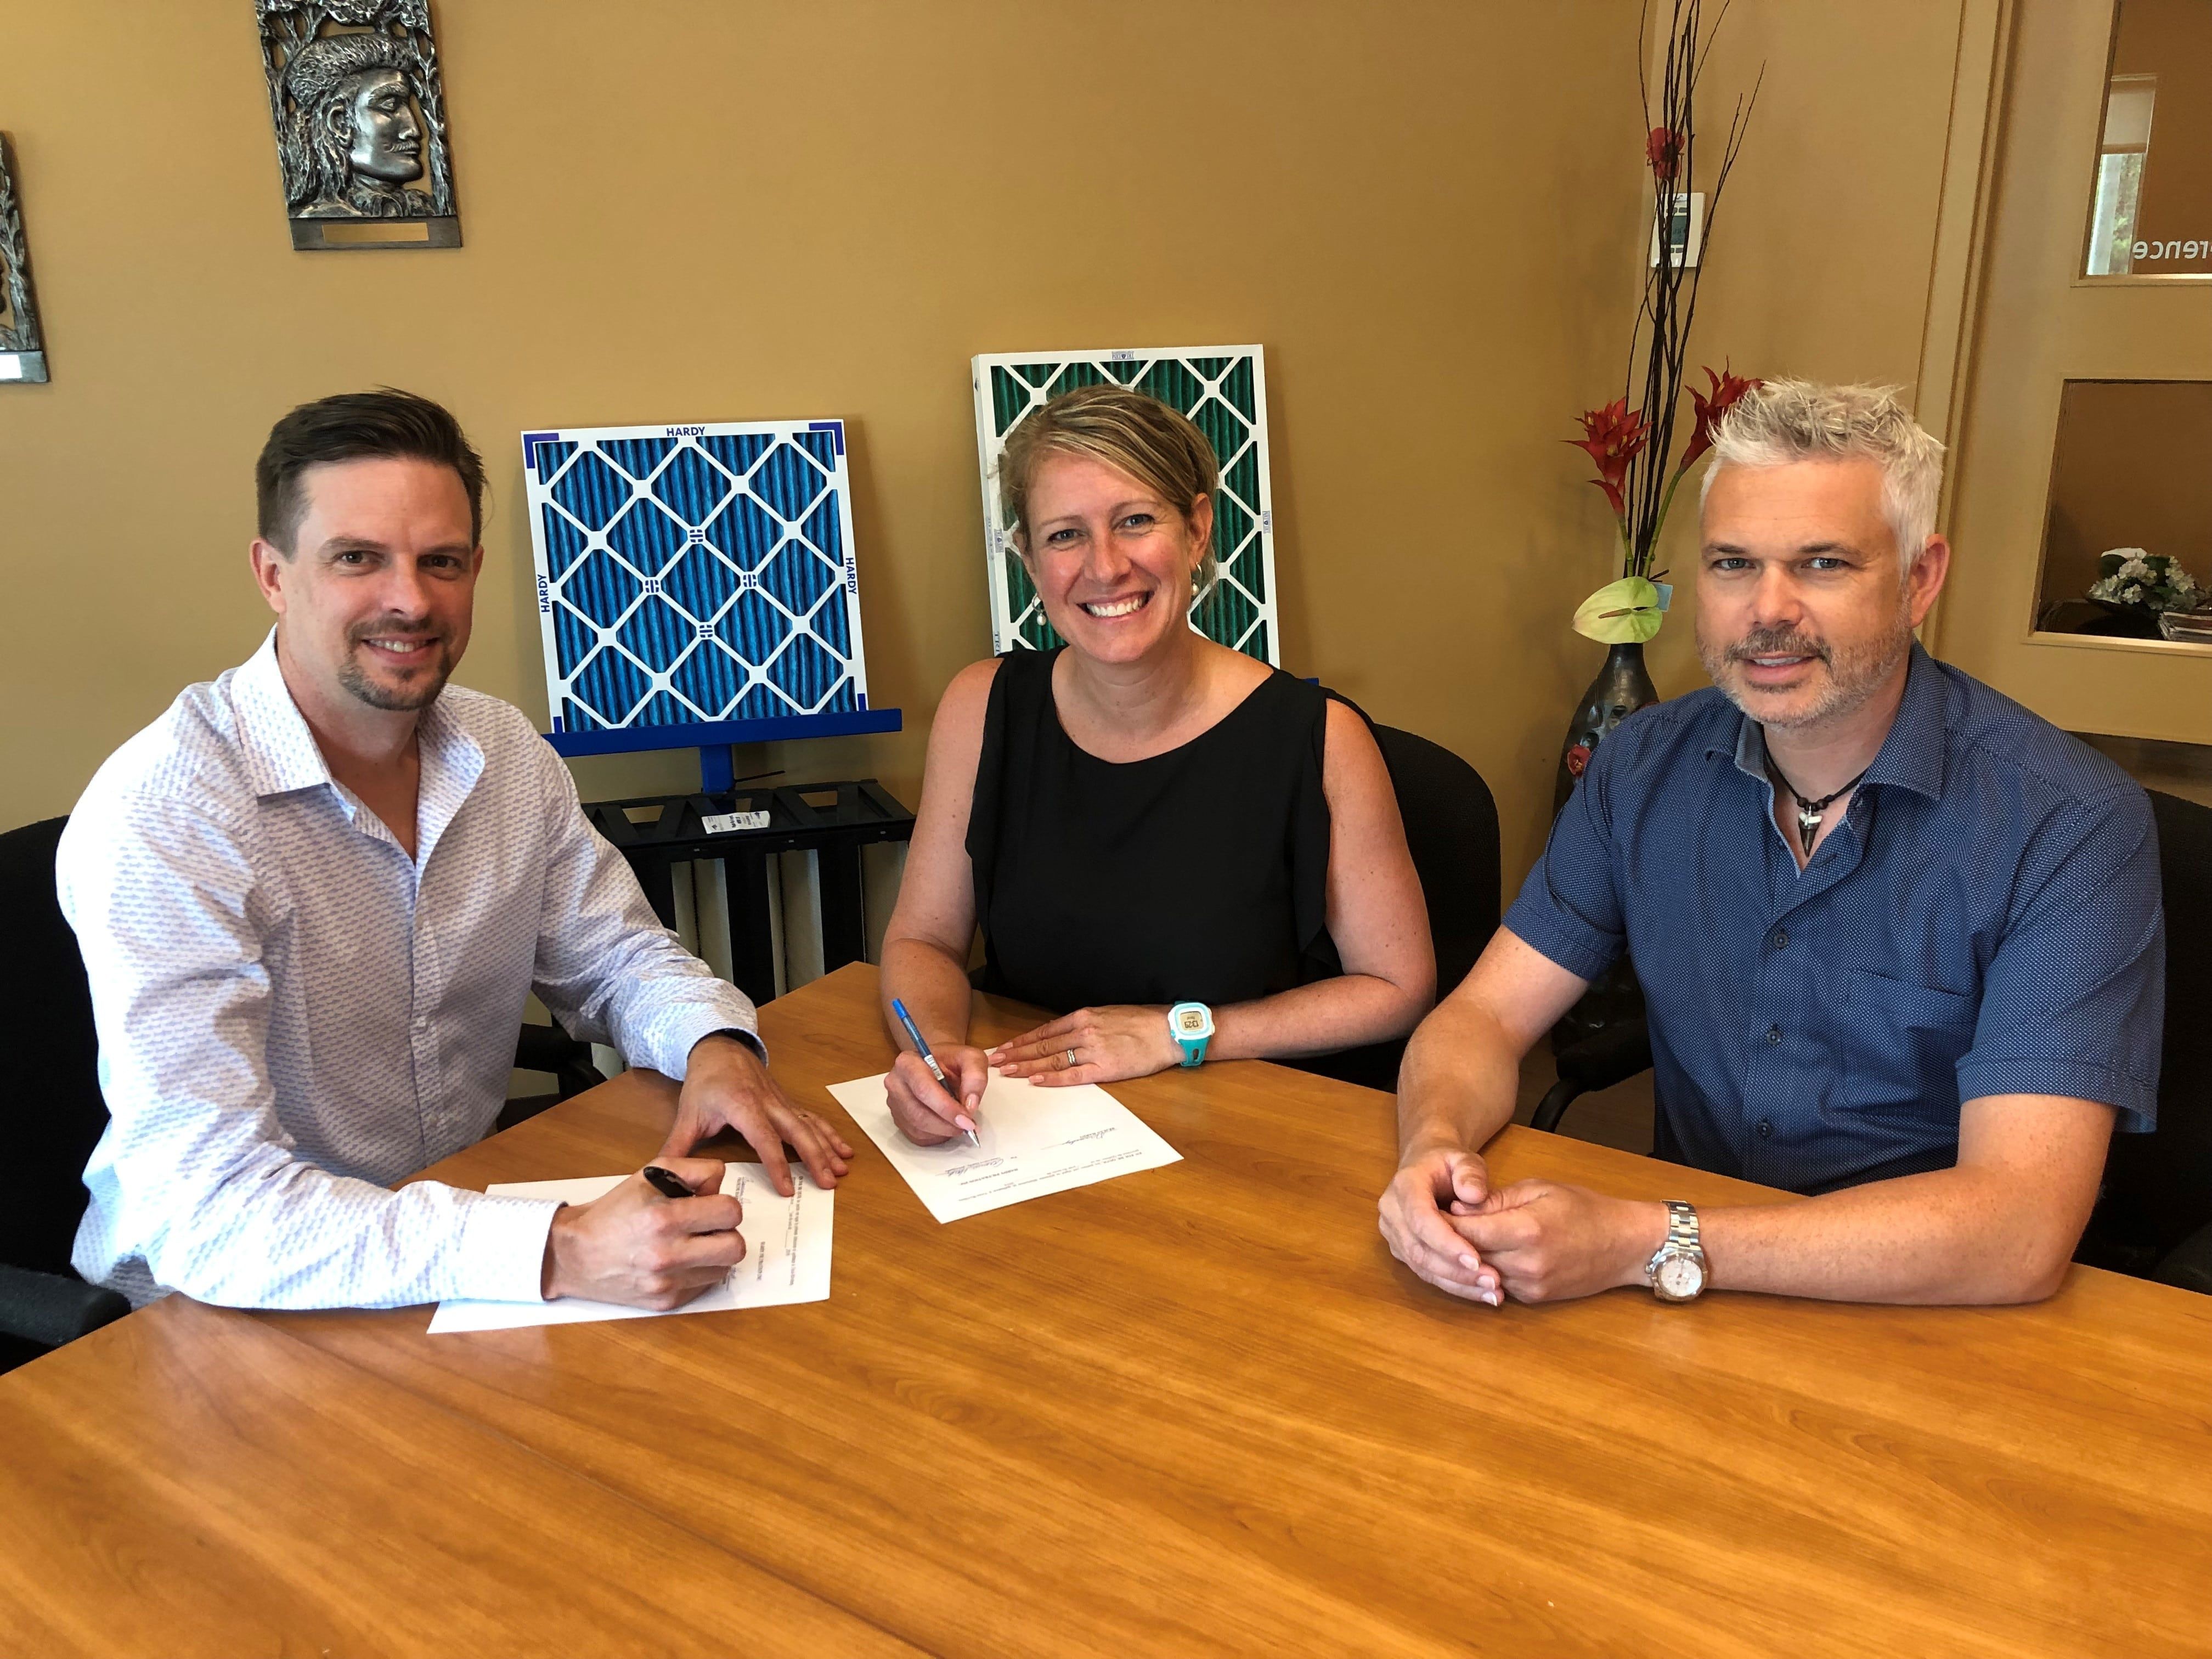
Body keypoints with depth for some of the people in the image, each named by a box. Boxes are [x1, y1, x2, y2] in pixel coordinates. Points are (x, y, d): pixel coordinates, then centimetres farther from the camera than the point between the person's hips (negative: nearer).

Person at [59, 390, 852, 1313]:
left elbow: (610, 956, 11)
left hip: (474, 1228, 6)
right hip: (233, 1306, -5)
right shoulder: (158, 819, -21)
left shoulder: (507, 753, -1)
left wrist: (714, 1044, -12)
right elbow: (206, 1211, -28)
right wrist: (558, 1255, -38)